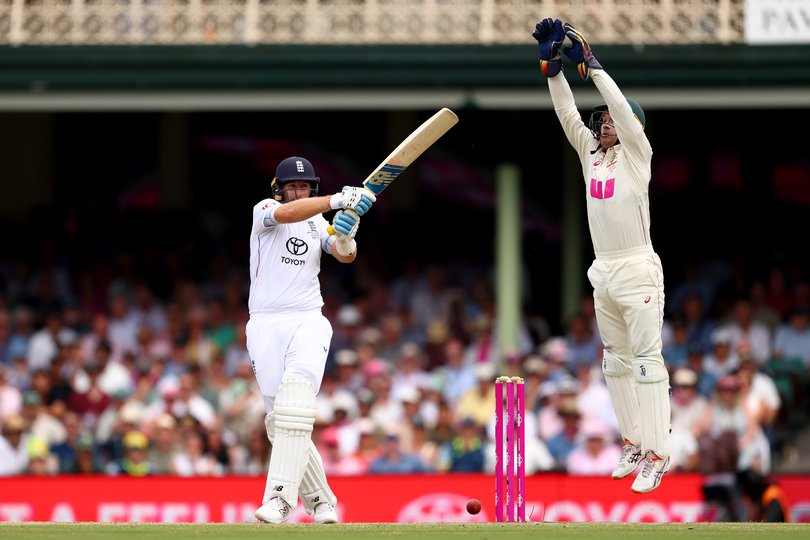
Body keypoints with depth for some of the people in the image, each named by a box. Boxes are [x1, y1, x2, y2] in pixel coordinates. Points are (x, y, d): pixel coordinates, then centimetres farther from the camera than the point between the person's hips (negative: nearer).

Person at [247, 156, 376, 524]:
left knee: (295, 400, -22)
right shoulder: (264, 210, 3)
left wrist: (345, 237, -22)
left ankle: (280, 498, -30)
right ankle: (319, 500, 13)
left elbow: (345, 256, 1)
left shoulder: (318, 221, 15)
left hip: (308, 323, 1)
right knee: (278, 418, -2)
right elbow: (287, 213, -20)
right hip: (266, 326, -1)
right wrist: (337, 200, -31)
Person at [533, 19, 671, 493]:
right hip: (603, 272, 8)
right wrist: (552, 65, -6)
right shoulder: (591, 153, 10)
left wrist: (591, 63, -18)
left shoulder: (636, 154, -6)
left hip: (638, 271, -8)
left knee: (647, 360, -9)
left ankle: (657, 453, -12)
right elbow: (568, 112, 5)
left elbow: (623, 108, -19)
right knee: (617, 362, 11)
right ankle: (634, 444, 18)